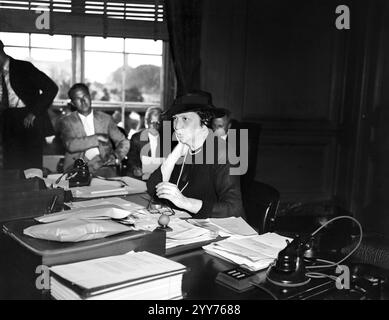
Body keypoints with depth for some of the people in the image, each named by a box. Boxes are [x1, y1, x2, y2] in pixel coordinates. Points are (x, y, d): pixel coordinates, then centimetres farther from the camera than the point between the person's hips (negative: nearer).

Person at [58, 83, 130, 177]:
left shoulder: (106, 119, 14)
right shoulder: (66, 122, 8)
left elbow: (124, 142, 12)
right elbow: (70, 145, -9)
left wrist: (116, 156, -8)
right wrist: (96, 138, -10)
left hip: (102, 167, 2)